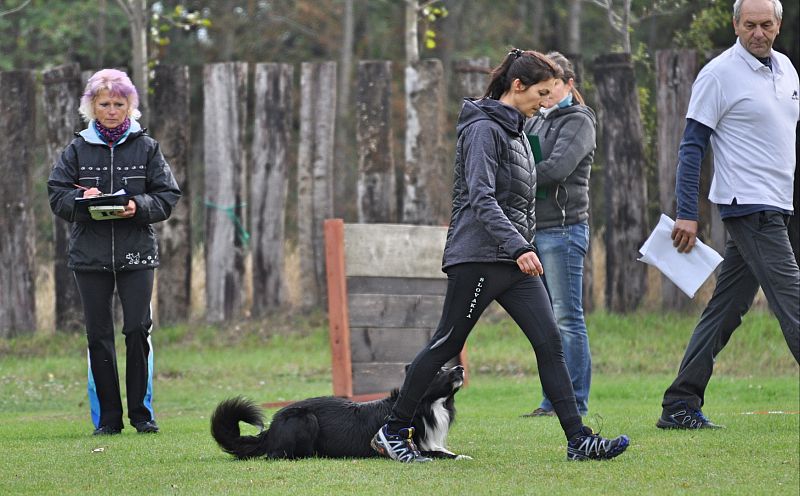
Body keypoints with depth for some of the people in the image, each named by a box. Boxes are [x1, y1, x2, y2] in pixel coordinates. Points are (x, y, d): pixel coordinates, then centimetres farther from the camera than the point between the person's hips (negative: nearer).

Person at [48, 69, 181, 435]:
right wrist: (82, 200, -17)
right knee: (99, 335, 2)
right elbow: (56, 195, 4)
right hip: (90, 254, 1)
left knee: (138, 329, -6)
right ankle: (106, 417, 8)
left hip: (137, 253, -1)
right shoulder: (78, 149, 7)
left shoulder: (146, 147, 5)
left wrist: (139, 207, -16)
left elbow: (168, 196, 3)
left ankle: (141, 411, 5)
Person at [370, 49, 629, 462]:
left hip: (516, 260, 9)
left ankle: (578, 439, -8)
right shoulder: (484, 129, -11)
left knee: (549, 343, -3)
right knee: (446, 346, -2)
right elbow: (481, 198, -21)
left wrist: (525, 247, 21)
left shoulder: (516, 131, 18)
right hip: (477, 256, -9)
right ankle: (393, 431, 10)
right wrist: (518, 247, -29)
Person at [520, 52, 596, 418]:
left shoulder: (578, 121, -4)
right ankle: (552, 401, 11)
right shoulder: (536, 122, 20)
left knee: (568, 318, -8)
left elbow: (557, 168, -17)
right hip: (535, 229, 8)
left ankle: (576, 402, -7)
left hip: (563, 227, -8)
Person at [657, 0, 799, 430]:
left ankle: (679, 406, 11)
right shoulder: (719, 75, -9)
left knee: (726, 310, 8)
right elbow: (692, 147, -8)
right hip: (749, 207, -8)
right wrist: (686, 214, -13)